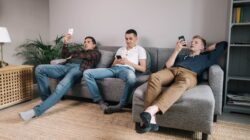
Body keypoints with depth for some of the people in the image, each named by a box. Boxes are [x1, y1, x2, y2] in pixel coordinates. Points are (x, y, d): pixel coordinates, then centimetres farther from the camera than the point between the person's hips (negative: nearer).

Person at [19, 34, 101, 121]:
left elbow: (89, 56, -1)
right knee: (40, 69, -15)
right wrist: (65, 43, 17)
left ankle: (36, 111, -39)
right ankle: (46, 99, -11)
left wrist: (74, 56, 11)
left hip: (78, 69, -7)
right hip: (66, 66, 7)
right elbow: (64, 55, 31)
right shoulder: (79, 51, 40)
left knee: (61, 88, -35)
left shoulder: (96, 53, 22)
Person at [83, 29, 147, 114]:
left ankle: (120, 105, -24)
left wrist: (128, 62, -6)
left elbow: (143, 69, 6)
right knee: (87, 73, -16)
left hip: (127, 69, -5)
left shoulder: (140, 49, 18)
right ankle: (101, 102, -17)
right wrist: (116, 62, 2)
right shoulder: (120, 49, 32)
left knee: (131, 78, -46)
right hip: (114, 69, 5)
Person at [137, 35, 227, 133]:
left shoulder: (205, 58, 36)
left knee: (183, 82, -42)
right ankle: (151, 121, -45)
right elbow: (167, 66, 23)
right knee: (154, 77, -34)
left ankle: (152, 110, -61)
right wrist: (177, 50, 20)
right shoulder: (181, 56, 42)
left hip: (189, 74, -2)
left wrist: (205, 50, 43)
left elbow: (223, 44, 39)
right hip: (172, 70, 3)